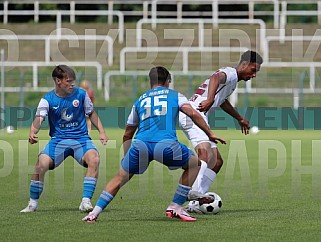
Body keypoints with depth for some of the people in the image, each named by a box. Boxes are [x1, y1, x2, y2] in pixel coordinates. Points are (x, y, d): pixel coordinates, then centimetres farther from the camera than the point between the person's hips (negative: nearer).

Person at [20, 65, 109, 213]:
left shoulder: (81, 94, 1)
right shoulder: (48, 99, -3)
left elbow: (91, 113, 15)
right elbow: (39, 118, -16)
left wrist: (101, 132, 4)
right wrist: (33, 133, -37)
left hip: (81, 139, 1)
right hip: (58, 139, -1)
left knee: (94, 159, -30)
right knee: (41, 163, -24)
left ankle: (86, 201, -23)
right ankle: (33, 204, -3)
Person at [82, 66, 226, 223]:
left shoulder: (140, 100, 31)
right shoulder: (175, 95, 24)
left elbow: (127, 135, 35)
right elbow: (193, 114, 6)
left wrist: (126, 160, 43)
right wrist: (209, 134, 12)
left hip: (140, 144, 3)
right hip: (166, 144, -3)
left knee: (119, 178, 20)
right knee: (194, 164, 22)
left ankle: (95, 212, 6)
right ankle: (175, 208, 18)